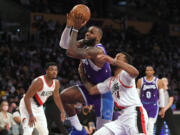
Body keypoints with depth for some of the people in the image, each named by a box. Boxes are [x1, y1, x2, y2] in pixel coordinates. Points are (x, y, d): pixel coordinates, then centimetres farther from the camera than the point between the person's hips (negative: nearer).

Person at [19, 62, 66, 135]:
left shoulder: (56, 83, -6)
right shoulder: (39, 82, -30)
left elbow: (56, 97, 15)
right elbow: (27, 97, -28)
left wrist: (62, 111, 14)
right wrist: (31, 115, -32)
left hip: (39, 107, 8)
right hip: (27, 105, -8)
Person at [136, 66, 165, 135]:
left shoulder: (158, 81, -1)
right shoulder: (140, 81, 2)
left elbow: (161, 95, 2)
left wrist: (162, 108, 0)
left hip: (153, 106, -2)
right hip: (143, 106, 2)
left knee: (150, 125, -13)